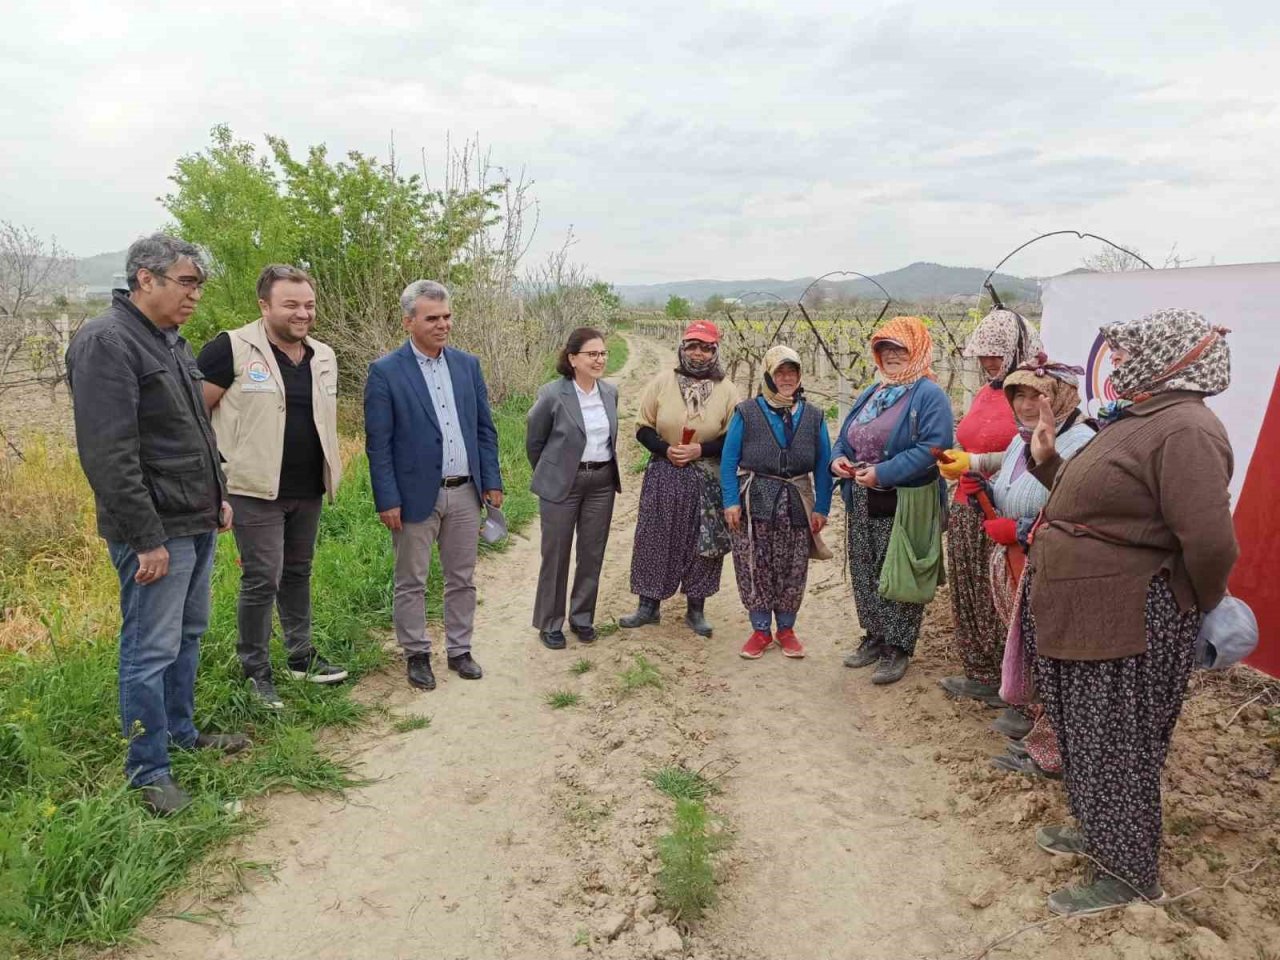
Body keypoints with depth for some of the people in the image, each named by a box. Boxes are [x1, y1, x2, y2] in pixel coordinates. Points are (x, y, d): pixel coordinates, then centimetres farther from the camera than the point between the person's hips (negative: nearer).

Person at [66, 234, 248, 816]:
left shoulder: (172, 342, 13)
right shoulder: (106, 343, -16)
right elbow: (109, 454, -22)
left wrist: (218, 496, 19)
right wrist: (147, 539, -21)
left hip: (197, 524, 9)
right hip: (156, 532, -9)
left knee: (187, 636, 19)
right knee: (151, 651, 0)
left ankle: (182, 732, 35)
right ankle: (148, 772, 14)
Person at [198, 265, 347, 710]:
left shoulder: (324, 357, 9)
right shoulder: (232, 349, -11)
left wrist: (330, 468, 17)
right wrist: (217, 465, -10)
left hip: (308, 491, 6)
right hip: (256, 489, -6)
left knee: (297, 574, 17)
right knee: (262, 580, -3)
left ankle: (302, 656, 30)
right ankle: (255, 671, 14)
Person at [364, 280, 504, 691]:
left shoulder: (468, 364, 5)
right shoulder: (385, 372, -8)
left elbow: (485, 428, 10)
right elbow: (378, 443, -9)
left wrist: (491, 481, 5)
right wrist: (387, 500, -12)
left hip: (465, 492, 4)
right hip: (416, 495, -4)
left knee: (462, 579, 14)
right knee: (411, 583, 10)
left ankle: (459, 650, 29)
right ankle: (416, 655, 25)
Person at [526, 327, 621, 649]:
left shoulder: (611, 392, 2)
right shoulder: (552, 394, -13)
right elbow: (534, 440, 0)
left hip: (602, 482, 5)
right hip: (562, 484, -5)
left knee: (593, 554, 11)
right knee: (556, 555, 5)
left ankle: (582, 617, 28)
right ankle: (549, 623, 20)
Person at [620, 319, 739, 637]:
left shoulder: (727, 390, -2)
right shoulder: (662, 382, 0)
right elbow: (643, 428, 3)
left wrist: (701, 450, -15)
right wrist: (665, 449, -14)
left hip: (707, 480, 0)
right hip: (664, 476, 1)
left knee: (702, 544, 7)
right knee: (655, 539, 7)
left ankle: (696, 609, 23)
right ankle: (649, 605, 22)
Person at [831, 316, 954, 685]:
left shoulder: (929, 395, -10)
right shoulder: (871, 394, 15)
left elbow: (933, 448, -22)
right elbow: (845, 438, 19)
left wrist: (882, 473, -26)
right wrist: (838, 459, -4)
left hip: (905, 505, -8)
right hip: (863, 505, 8)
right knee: (864, 575, 15)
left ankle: (897, 648, 15)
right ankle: (875, 637, 31)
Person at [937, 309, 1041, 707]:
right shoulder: (984, 393, 14)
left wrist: (974, 463, -19)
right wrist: (952, 463, 7)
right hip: (967, 510, 8)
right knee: (968, 595, 13)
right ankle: (980, 673, 26)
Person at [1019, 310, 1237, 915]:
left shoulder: (1183, 429, -22)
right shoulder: (1136, 418, 11)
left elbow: (1211, 545, -28)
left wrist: (1187, 613, -12)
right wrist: (1046, 457, 10)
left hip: (1126, 630, -9)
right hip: (1086, 617, 9)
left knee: (1117, 749, 7)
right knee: (1088, 738, 22)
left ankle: (1126, 873, 26)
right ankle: (1097, 832, 42)